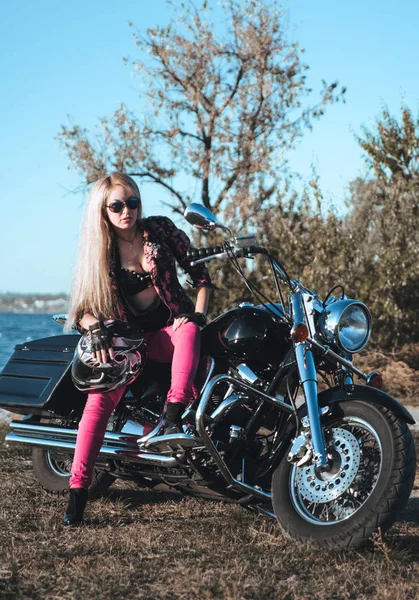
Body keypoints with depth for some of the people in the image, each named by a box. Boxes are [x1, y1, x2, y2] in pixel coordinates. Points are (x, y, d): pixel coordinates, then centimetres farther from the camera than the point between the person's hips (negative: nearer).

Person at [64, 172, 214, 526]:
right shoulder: (97, 251, 0)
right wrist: (95, 328, -24)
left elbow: (199, 271, 1)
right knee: (100, 397, -24)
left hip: (170, 327, 0)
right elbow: (81, 307, -2)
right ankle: (78, 490, -26)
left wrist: (199, 315, -11)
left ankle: (173, 417, -48)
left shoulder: (160, 230, -4)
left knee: (189, 332, -38)